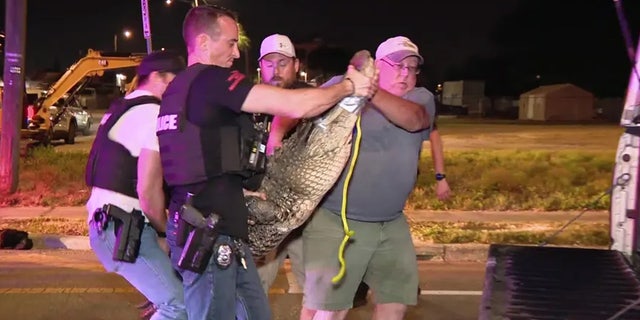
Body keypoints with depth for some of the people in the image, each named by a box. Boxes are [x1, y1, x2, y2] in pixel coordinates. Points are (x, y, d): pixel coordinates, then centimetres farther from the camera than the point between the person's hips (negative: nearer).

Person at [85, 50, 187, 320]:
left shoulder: (122, 109, 18)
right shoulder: (154, 115, -14)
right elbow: (148, 191, -21)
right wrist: (165, 231, -5)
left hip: (107, 222, 10)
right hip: (123, 229, -10)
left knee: (171, 295, 14)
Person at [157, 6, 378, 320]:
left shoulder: (180, 87, 17)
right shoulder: (210, 79, -13)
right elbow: (297, 106, -18)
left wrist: (237, 191, 20)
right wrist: (349, 86, -3)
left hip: (218, 230, 10)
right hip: (209, 233, -10)